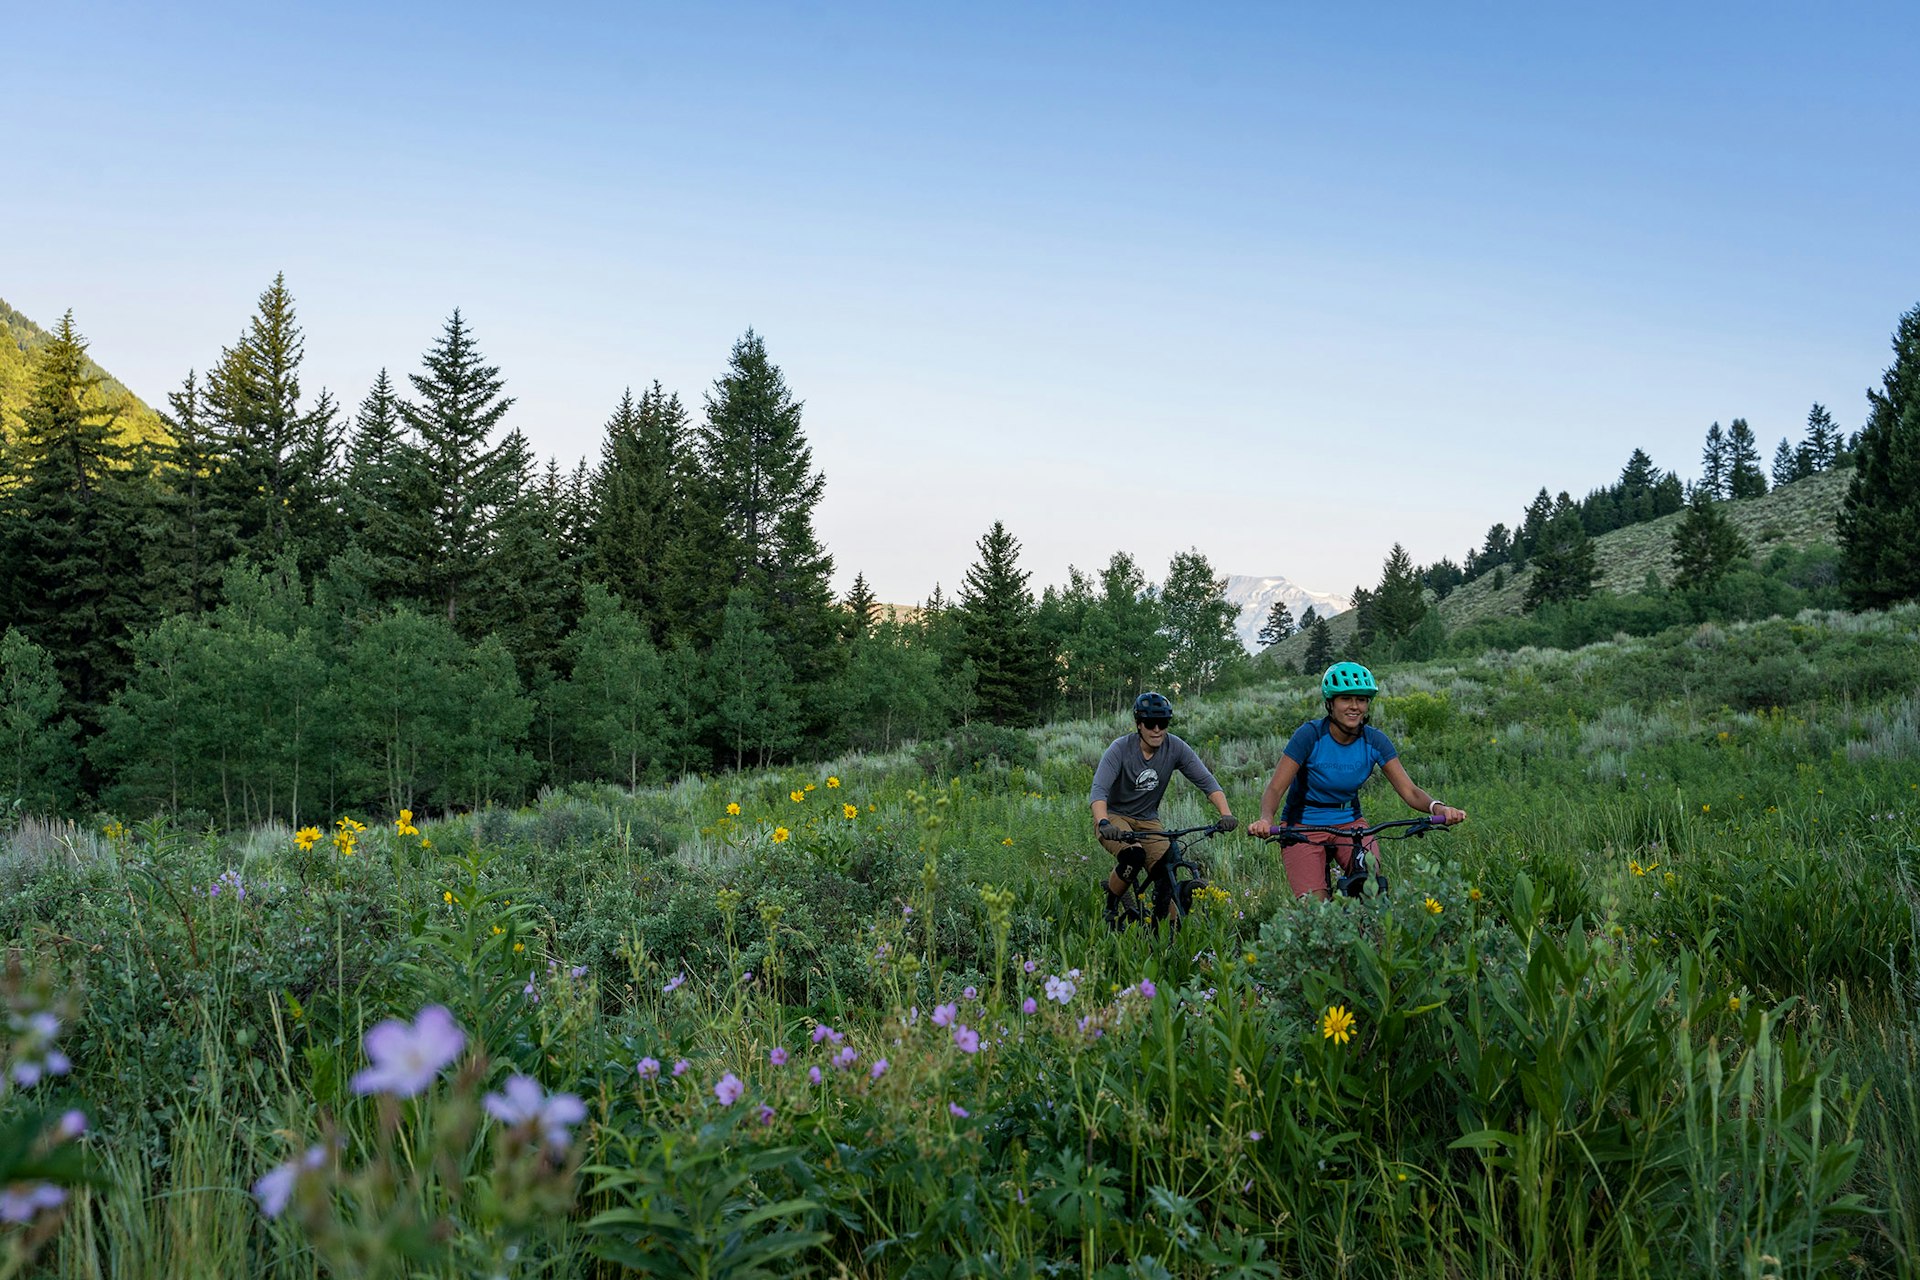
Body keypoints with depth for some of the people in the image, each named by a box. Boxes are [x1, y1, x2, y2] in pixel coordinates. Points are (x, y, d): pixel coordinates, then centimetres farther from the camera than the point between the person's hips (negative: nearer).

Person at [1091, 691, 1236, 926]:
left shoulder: (1175, 748, -11)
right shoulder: (1120, 749, -20)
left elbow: (1207, 782, -14)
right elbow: (1099, 791, -31)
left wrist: (1226, 814, -31)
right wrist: (1103, 823, -50)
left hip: (1148, 820, 3)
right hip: (1114, 817, -3)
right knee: (1134, 855, -33)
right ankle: (1109, 908, -7)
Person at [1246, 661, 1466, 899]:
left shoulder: (1375, 741, -8)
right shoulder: (1310, 735, -18)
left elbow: (1410, 791, -11)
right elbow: (1275, 788, -22)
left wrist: (1437, 807, -33)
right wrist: (1266, 819, -43)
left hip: (1349, 823, 3)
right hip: (1303, 826, -3)